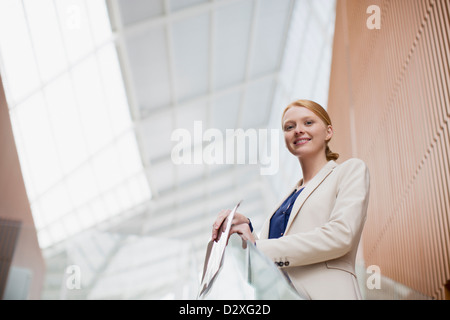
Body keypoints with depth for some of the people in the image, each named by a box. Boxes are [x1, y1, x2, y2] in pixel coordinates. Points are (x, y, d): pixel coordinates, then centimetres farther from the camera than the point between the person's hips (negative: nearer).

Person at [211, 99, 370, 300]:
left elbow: (340, 235, -11)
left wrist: (259, 247, -11)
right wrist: (245, 227, -2)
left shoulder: (351, 170, 6)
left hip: (324, 292, -5)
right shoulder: (290, 196, 21)